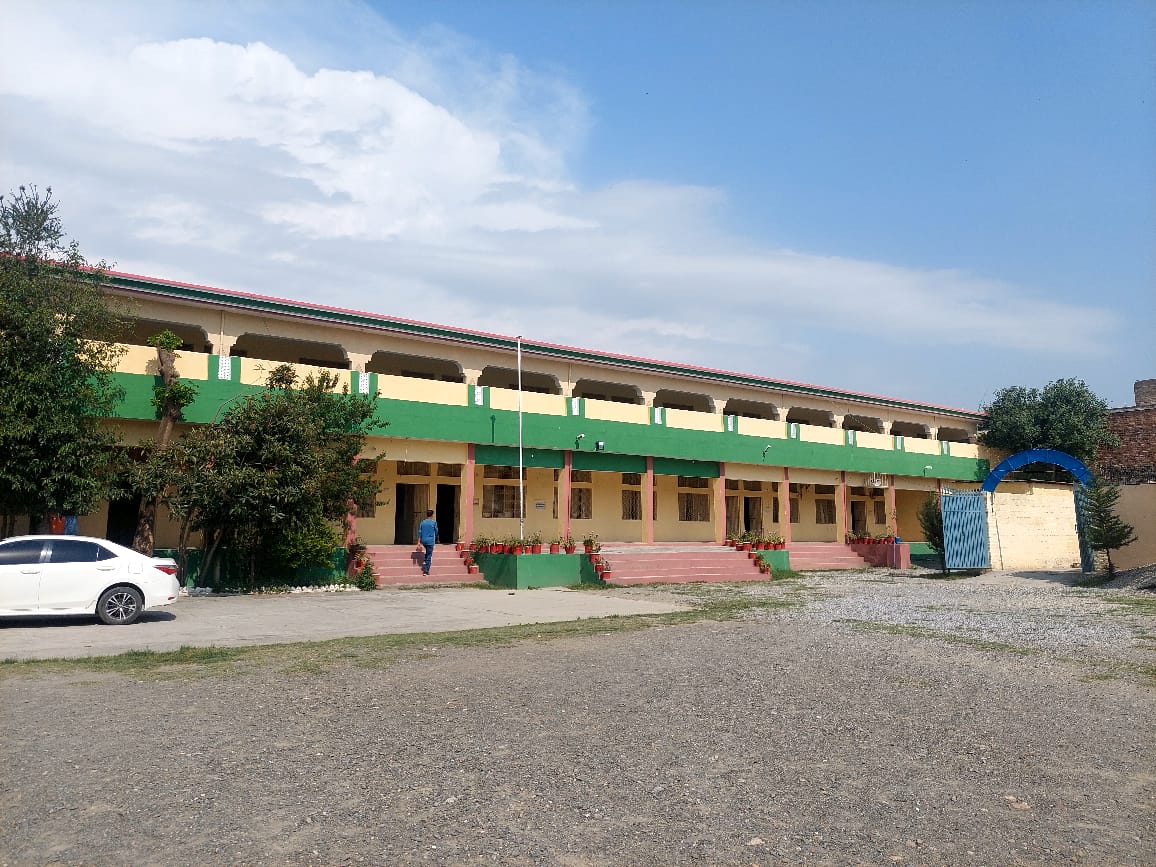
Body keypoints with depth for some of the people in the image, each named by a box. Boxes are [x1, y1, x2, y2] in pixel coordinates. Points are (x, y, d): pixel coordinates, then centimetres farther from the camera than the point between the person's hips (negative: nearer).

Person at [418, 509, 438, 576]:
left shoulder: (422, 522, 5)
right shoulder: (434, 523, -5)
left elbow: (419, 533, 2)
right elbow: (436, 532, 4)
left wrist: (419, 542, 3)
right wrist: (436, 539, 23)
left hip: (424, 541, 4)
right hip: (430, 541, -4)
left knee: (427, 553, 30)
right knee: (429, 556, 0)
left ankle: (424, 562, 12)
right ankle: (426, 571, -3)